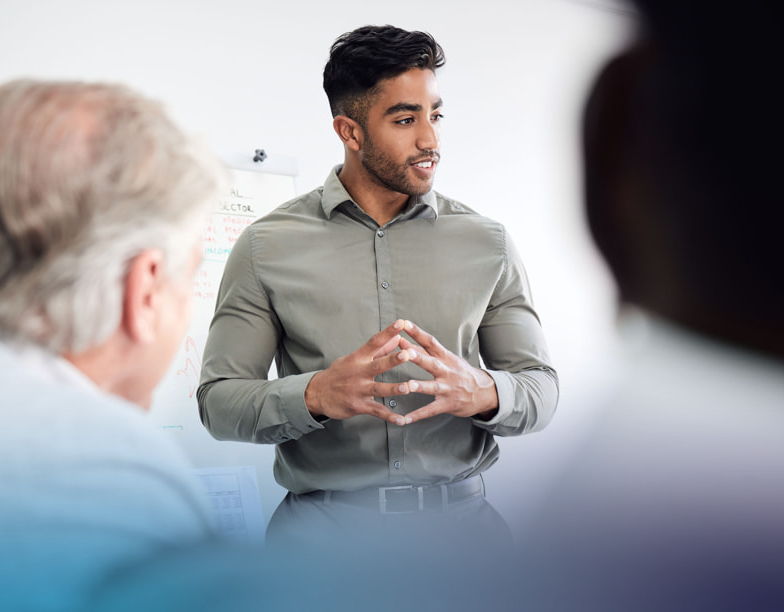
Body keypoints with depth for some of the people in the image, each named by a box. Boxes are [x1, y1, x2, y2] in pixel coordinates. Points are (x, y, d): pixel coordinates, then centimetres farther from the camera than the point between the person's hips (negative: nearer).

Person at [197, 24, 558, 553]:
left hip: (458, 513, 2)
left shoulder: (487, 244, 7)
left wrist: (485, 393, -17)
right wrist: (314, 395, -22)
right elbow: (218, 400, -2)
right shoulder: (267, 246, 1)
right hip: (322, 523, -2)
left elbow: (541, 388, 6)